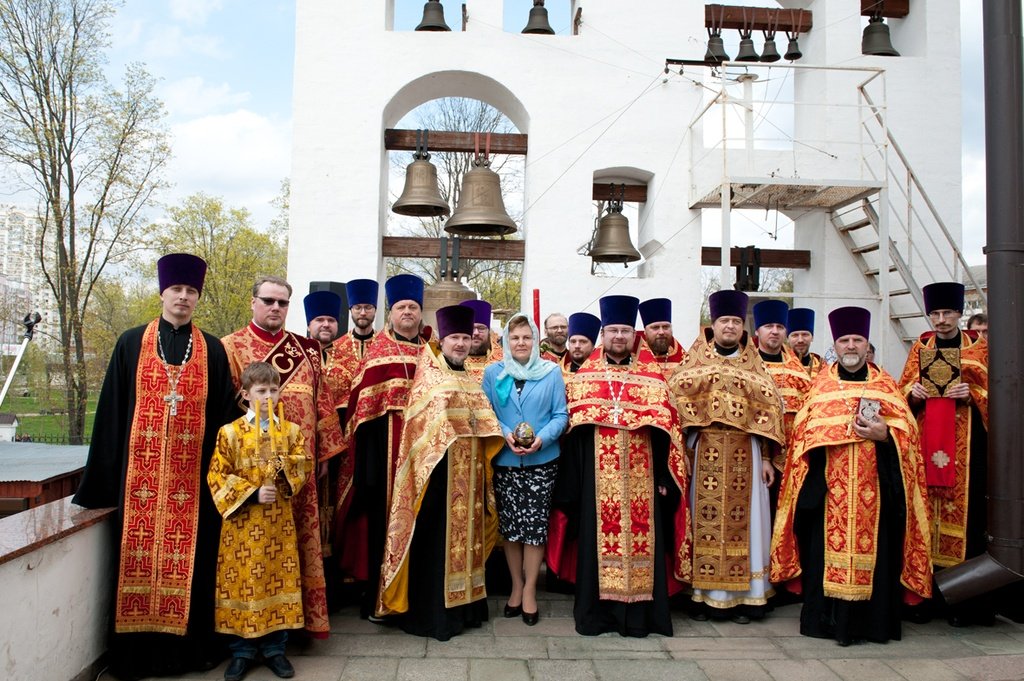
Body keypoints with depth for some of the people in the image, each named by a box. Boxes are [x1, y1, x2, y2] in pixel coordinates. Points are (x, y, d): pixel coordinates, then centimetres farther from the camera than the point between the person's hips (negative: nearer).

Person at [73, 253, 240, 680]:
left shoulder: (212, 350, 7)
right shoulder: (132, 344, 7)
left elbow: (225, 413, 7)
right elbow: (112, 410, 6)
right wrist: (102, 477, 3)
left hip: (194, 474, 0)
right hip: (141, 471, 0)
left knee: (190, 557, 4)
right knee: (139, 555, 4)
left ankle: (192, 645, 17)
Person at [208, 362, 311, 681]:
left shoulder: (291, 430, 4)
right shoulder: (230, 432, -3)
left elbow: (304, 467, 1)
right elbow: (217, 476, -6)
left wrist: (285, 464, -19)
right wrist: (252, 493, -15)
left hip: (279, 520, 2)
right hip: (242, 521, -2)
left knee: (279, 578, 7)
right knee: (242, 580, 4)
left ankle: (274, 648, 21)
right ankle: (241, 651, 20)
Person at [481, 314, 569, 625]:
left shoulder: (551, 372, 3)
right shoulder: (493, 373, 6)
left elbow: (560, 415, 1)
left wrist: (542, 438, -16)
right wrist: (505, 434, -14)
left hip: (541, 462, -1)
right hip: (504, 461, 1)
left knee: (535, 525, -1)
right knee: (509, 525, 7)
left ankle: (529, 589, 13)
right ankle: (516, 585, 23)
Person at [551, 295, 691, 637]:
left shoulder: (652, 377, 7)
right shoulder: (584, 377, 8)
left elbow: (665, 428, 4)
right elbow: (574, 429, 4)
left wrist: (664, 475, -2)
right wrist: (573, 479, -2)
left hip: (640, 474, 0)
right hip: (598, 474, 0)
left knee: (640, 537, 2)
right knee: (597, 537, 4)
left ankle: (639, 613, 14)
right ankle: (596, 611, 15)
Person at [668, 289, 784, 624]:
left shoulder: (753, 364, 12)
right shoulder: (696, 360, 10)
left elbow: (767, 409, 7)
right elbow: (675, 394, 2)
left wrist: (766, 458, 0)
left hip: (743, 454, 1)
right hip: (705, 451, -1)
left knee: (741, 518, 1)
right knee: (705, 518, -1)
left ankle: (743, 597, 10)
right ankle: (703, 595, 7)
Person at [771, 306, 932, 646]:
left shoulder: (884, 383, 12)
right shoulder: (821, 383, 12)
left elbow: (907, 430, 6)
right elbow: (804, 431, 7)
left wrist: (884, 433, -13)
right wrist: (831, 431, -11)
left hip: (875, 486, 0)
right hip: (829, 487, 0)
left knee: (874, 548, -1)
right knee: (827, 547, -1)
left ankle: (872, 620, 10)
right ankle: (828, 619, 10)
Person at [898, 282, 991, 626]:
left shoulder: (978, 346, 6)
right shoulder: (920, 347, 13)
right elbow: (903, 389, 14)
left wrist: (971, 394, -14)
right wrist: (912, 393, -6)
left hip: (965, 440, -2)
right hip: (925, 439, 2)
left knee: (963, 508, -4)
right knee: (925, 506, 0)